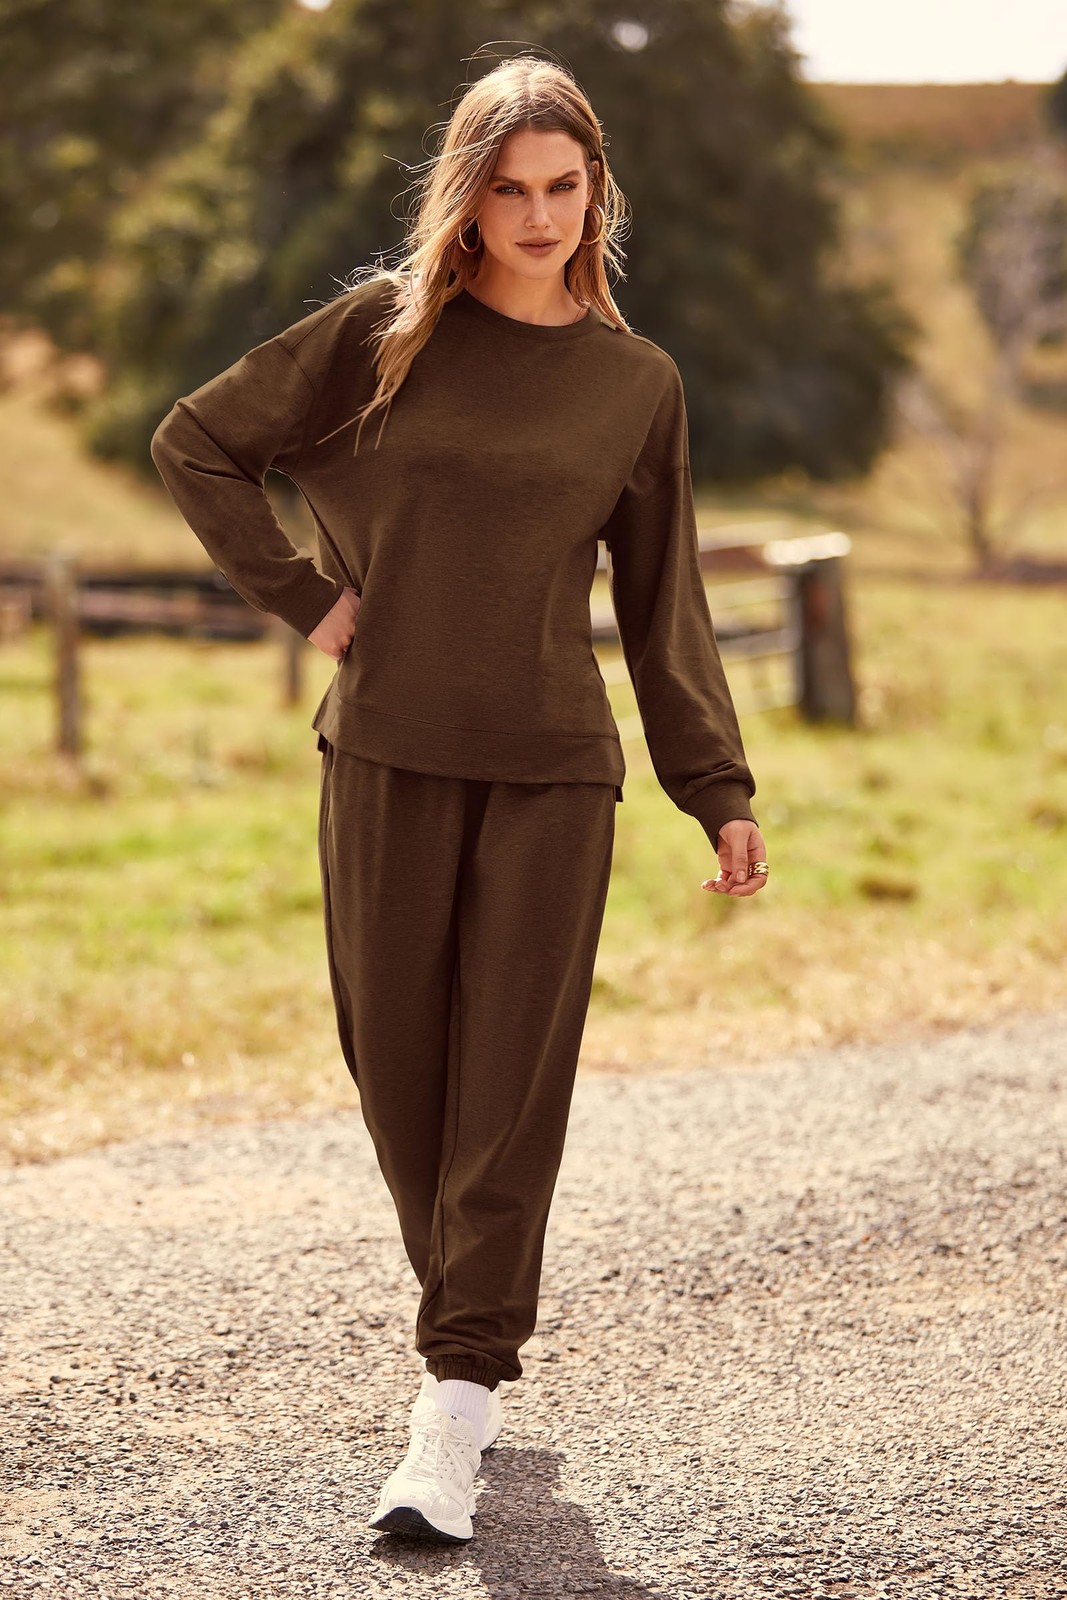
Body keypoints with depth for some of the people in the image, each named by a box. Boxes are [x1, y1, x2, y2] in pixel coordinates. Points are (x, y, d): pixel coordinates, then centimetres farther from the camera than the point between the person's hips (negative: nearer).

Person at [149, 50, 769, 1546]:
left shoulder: (637, 384, 7)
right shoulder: (385, 331, 2)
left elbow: (663, 606, 11)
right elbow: (197, 440, 8)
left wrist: (719, 789, 7)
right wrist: (301, 596, 0)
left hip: (553, 770, 0)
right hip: (387, 758, 0)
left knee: (509, 1086, -6)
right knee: (398, 1064, 7)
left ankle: (455, 1415, -6)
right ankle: (473, 1319, 30)